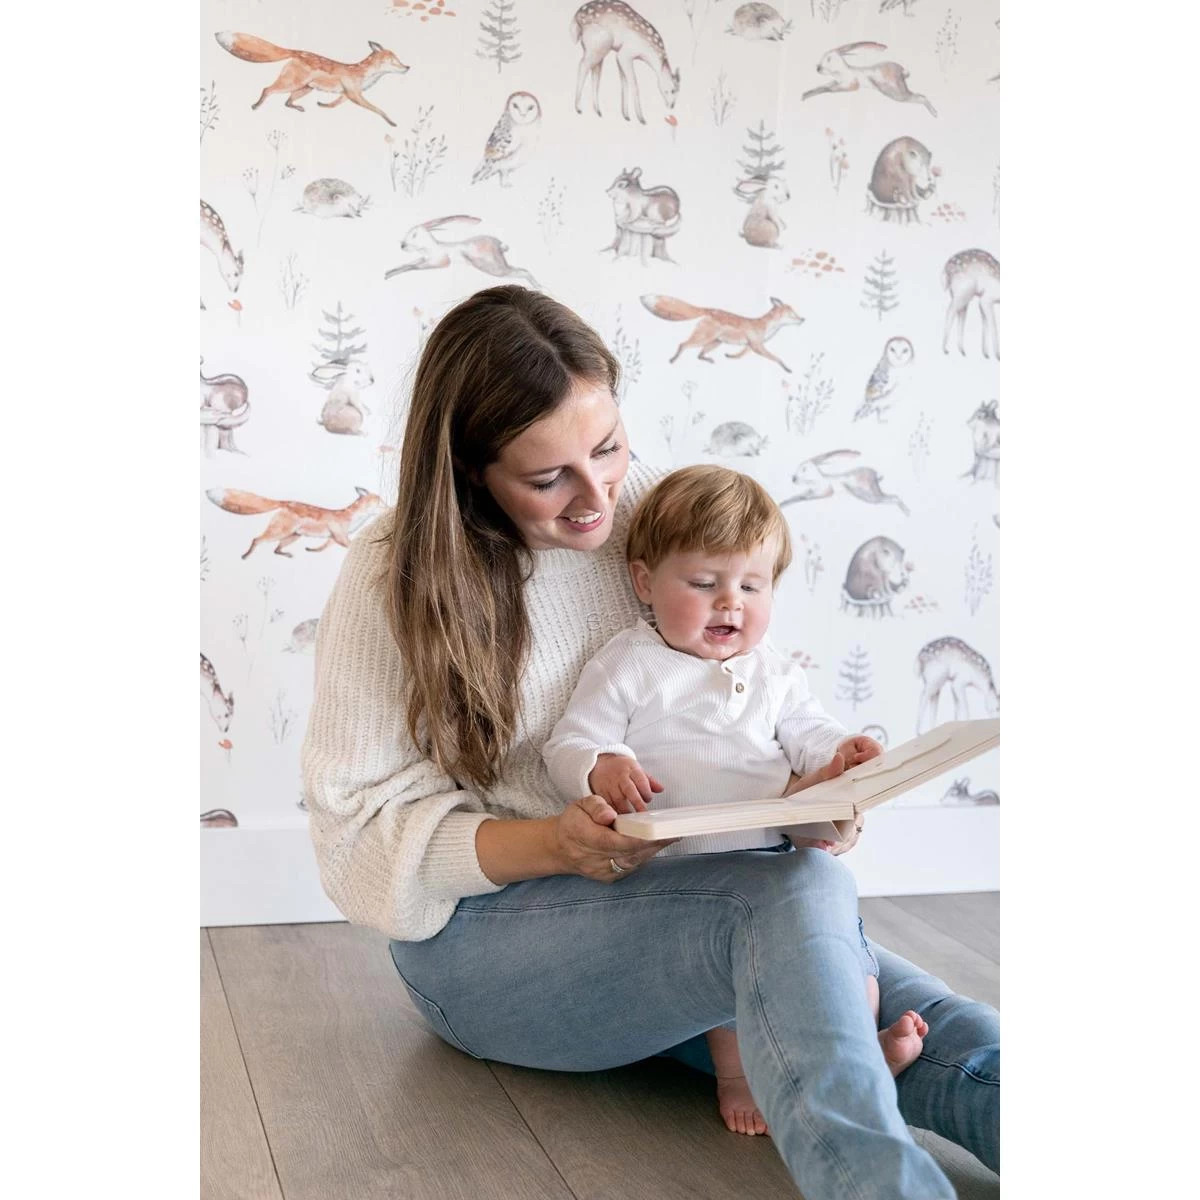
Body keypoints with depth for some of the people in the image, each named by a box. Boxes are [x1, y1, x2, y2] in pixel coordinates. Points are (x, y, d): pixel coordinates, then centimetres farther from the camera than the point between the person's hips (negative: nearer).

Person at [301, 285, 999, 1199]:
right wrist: (557, 846, -25)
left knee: (969, 1052, -24)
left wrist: (815, 787, -13)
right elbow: (362, 823, -9)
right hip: (483, 930, -4)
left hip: (675, 898, 4)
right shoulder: (398, 577, -7)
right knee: (800, 892, -35)